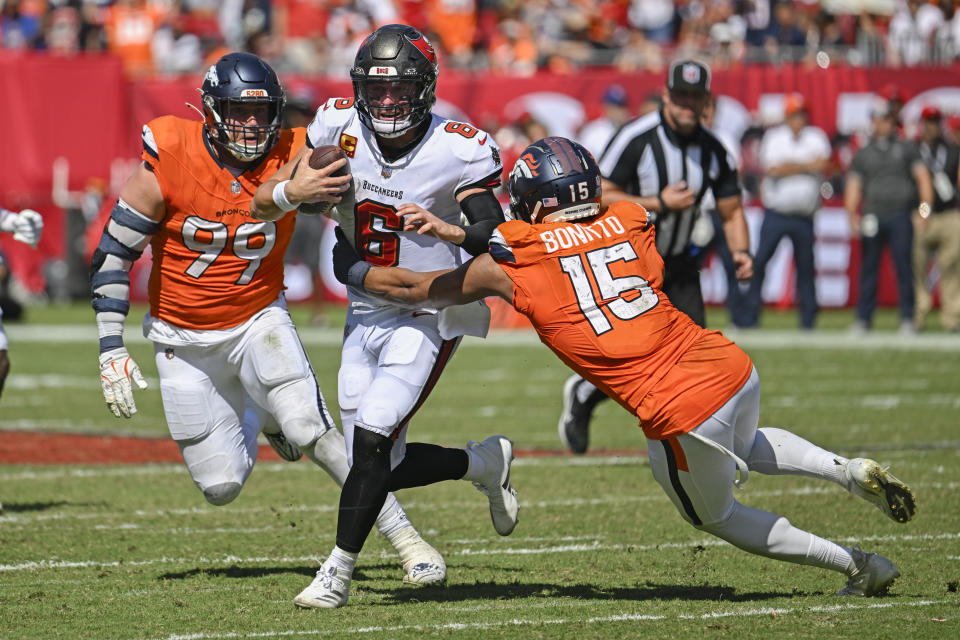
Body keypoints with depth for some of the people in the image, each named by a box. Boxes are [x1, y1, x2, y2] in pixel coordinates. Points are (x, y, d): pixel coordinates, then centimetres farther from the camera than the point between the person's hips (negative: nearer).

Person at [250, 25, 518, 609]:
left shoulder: (457, 151, -16)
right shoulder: (340, 127, -6)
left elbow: (495, 240, -17)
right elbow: (261, 206, -1)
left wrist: (444, 229, -37)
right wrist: (293, 192, -23)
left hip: (429, 315, -5)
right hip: (366, 314, 5)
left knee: (372, 438, -19)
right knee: (381, 469, 6)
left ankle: (338, 573, -8)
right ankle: (486, 463, 32)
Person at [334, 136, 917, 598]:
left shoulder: (513, 262, 0)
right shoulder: (631, 221, 9)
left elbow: (415, 288, 14)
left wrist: (355, 270, 33)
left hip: (678, 412, -5)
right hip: (733, 366, 5)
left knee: (715, 516, 25)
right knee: (745, 447, 40)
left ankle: (859, 566, 23)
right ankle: (851, 471, 17)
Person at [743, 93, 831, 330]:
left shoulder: (816, 137, 7)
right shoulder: (773, 137, 4)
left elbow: (822, 163, -10)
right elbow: (772, 168, -11)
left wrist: (790, 166, -14)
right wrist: (807, 165, -9)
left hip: (804, 216, 1)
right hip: (775, 212, -1)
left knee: (806, 266, 3)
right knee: (759, 262, -8)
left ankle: (808, 319, 11)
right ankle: (750, 316, -3)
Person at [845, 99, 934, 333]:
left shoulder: (906, 148, 10)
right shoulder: (863, 153, 14)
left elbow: (922, 176, 5)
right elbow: (854, 185, 9)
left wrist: (925, 208, -8)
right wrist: (852, 215, -6)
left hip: (900, 215, -2)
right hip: (872, 215, 2)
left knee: (904, 267, -4)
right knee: (868, 267, 1)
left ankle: (907, 318, 1)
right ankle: (864, 318, 7)